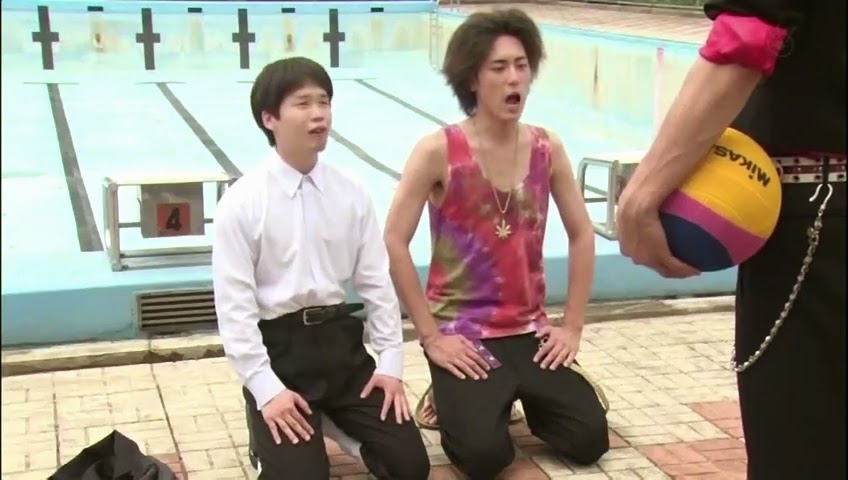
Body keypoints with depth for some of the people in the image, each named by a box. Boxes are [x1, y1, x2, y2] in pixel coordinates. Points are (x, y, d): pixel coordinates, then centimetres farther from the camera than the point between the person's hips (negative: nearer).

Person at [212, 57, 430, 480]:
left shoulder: (351, 194, 0)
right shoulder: (242, 202, -11)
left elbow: (377, 282, 5)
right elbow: (234, 304, -11)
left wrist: (390, 362, -1)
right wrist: (266, 388, -15)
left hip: (341, 340, 4)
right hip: (279, 348, -4)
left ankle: (334, 419, 23)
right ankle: (271, 432, 15)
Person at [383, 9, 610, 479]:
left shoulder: (547, 148, 1)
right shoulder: (438, 151, -12)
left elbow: (582, 235, 8)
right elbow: (393, 243, -14)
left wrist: (572, 326, 3)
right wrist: (430, 336, -14)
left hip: (530, 331, 4)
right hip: (461, 333, -4)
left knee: (590, 439, -8)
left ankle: (524, 399, 22)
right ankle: (454, 401, 13)